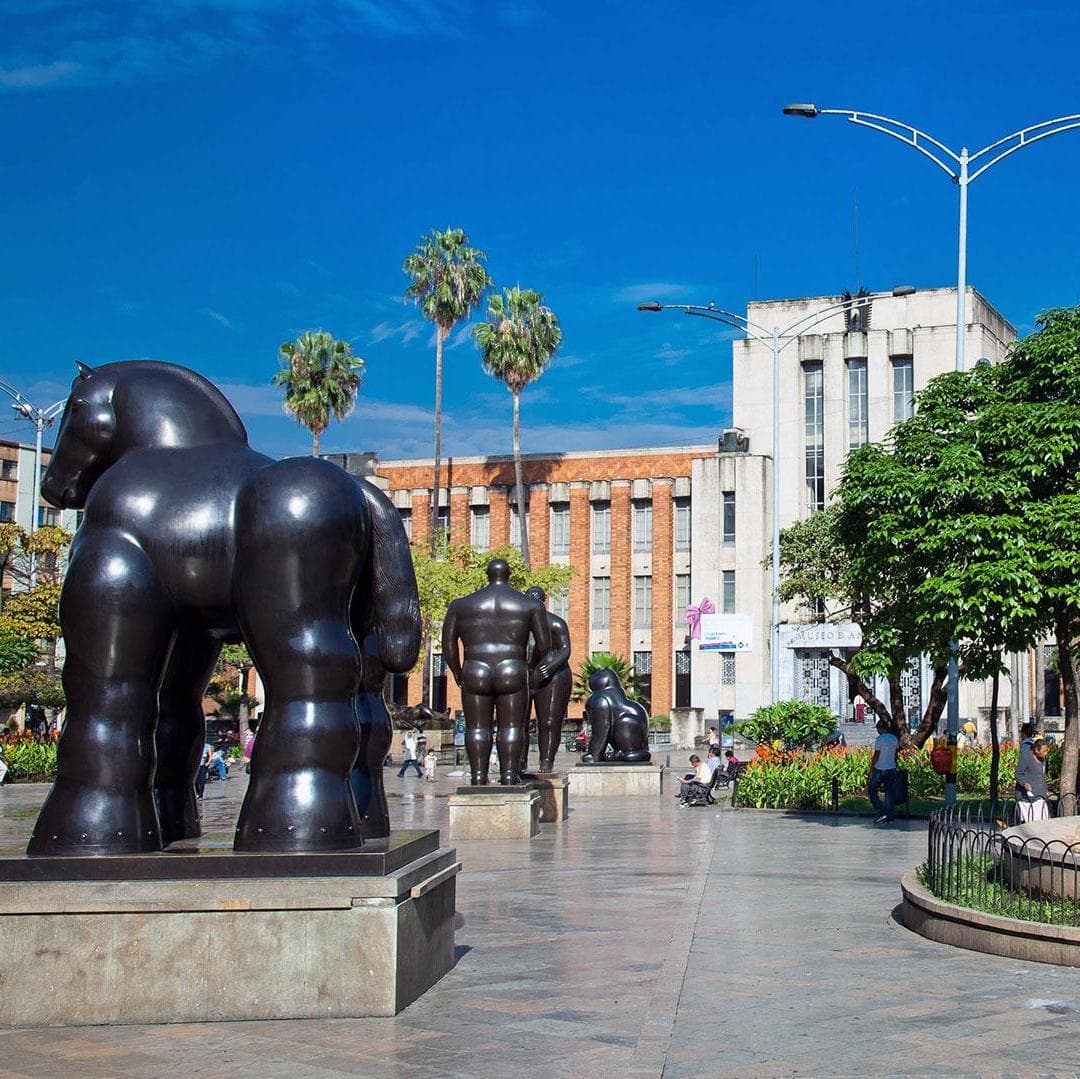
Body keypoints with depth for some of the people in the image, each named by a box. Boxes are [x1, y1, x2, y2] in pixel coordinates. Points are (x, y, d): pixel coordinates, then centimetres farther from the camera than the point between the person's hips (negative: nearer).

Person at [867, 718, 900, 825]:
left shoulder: (879, 739, -13)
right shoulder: (895, 739, 8)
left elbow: (876, 756, -14)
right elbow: (895, 755, 13)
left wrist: (871, 771, -11)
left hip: (880, 770, -6)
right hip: (892, 769, 6)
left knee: (871, 790, 6)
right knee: (889, 792, 9)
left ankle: (880, 813, -5)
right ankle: (889, 817, 7)